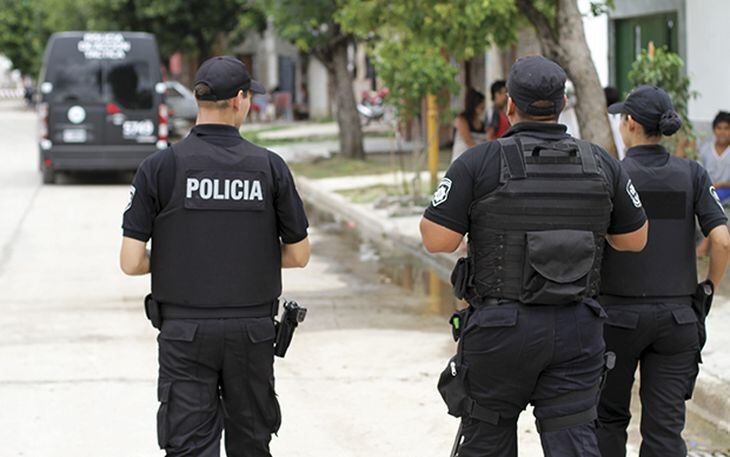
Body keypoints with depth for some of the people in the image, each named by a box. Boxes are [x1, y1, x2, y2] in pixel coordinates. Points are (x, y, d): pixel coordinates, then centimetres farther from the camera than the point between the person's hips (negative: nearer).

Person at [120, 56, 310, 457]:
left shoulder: (160, 167, -7)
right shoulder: (269, 167, -3)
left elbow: (131, 262, -9)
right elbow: (298, 254, 3)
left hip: (185, 331, -2)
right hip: (253, 329, 2)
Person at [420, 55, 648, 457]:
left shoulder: (479, 163, -9)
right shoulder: (601, 164, 2)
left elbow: (437, 240, -11)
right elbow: (635, 239, 11)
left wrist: (451, 201, 8)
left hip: (502, 329, -2)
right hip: (576, 331, 2)